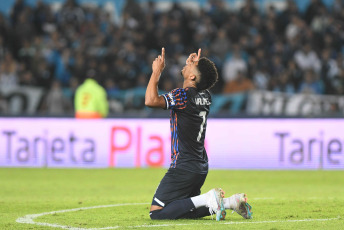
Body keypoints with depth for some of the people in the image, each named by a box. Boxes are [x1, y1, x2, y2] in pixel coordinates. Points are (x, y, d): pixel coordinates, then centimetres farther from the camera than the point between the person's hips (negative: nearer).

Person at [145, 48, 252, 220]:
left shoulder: (183, 95, -16)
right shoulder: (205, 96, 8)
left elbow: (151, 100, -27)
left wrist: (157, 71, -16)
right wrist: (196, 64, 25)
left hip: (183, 168, -9)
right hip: (200, 168, 9)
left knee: (157, 213, -10)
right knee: (183, 211, 21)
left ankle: (208, 200, -16)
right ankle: (230, 202, 7)